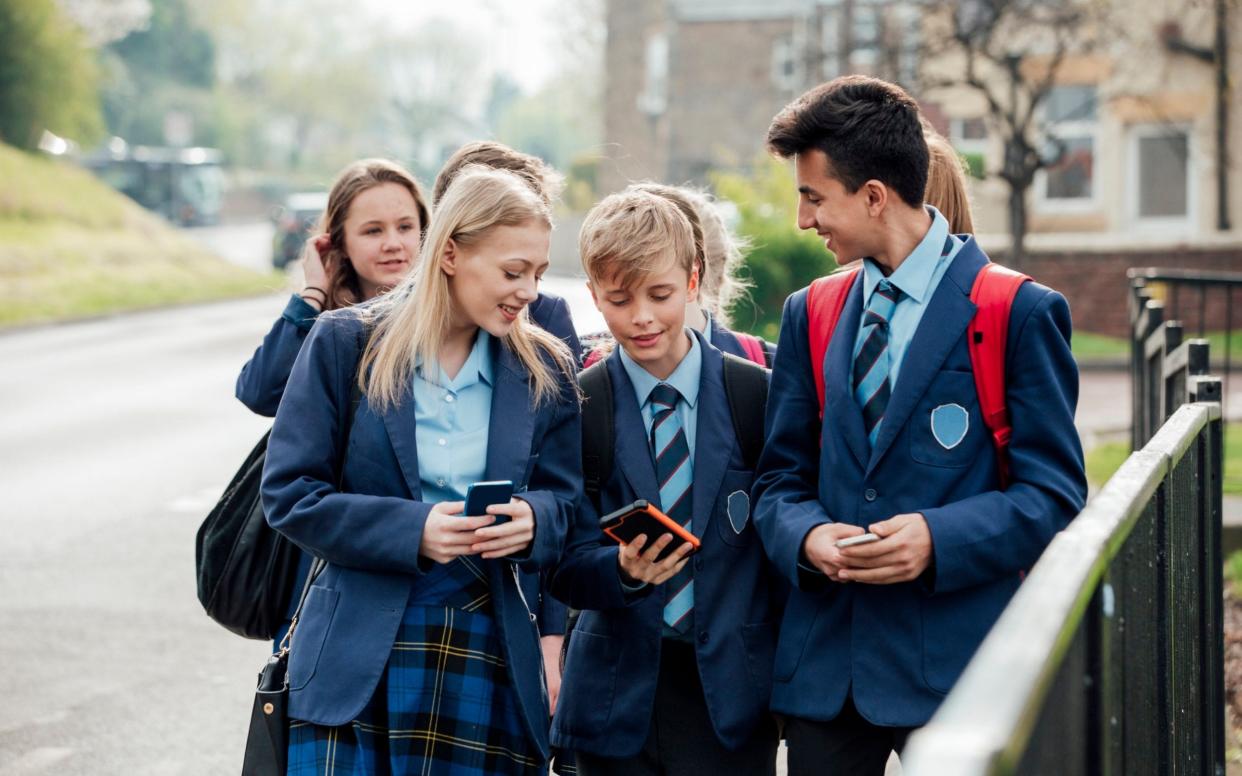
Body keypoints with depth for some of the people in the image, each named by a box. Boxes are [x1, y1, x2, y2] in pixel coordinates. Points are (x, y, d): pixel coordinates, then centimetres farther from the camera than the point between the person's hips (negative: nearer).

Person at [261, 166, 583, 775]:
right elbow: (288, 493, -4)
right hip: (358, 655, -2)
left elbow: (563, 498, 10)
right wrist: (411, 530, -18)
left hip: (489, 657, 2)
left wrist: (532, 519, -15)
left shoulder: (544, 370, 7)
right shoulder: (346, 344, -2)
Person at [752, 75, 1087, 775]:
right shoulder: (810, 315, 12)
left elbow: (1054, 493, -6)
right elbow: (782, 475, 13)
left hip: (956, 661, -4)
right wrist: (806, 534, -9)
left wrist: (938, 539, -20)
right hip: (824, 661, 4)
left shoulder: (1020, 314, -4)